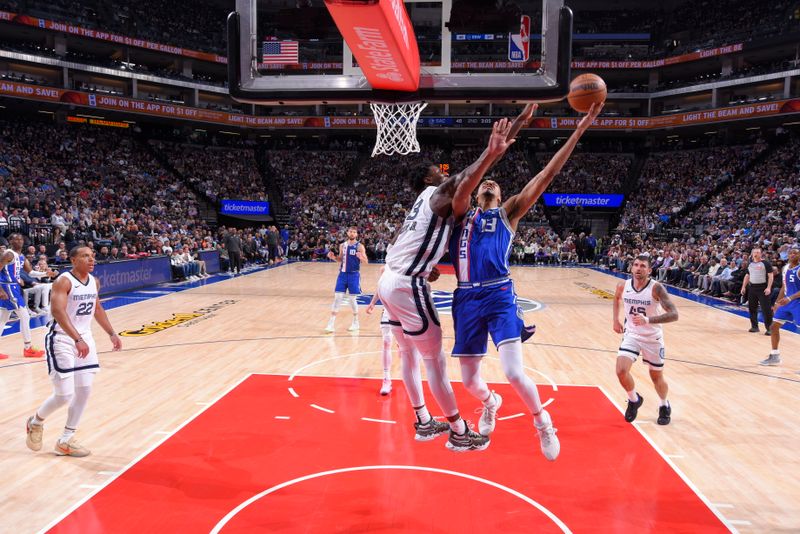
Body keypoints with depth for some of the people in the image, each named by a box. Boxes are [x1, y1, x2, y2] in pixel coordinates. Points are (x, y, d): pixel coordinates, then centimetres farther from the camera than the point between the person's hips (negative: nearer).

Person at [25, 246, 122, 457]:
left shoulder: (94, 282, 5)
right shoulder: (63, 281, -18)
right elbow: (58, 311, -30)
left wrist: (112, 333, 16)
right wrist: (77, 340, -39)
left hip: (85, 339, 7)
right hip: (62, 340, -7)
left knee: (84, 391, 5)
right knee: (64, 394, -7)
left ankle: (65, 440, 17)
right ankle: (36, 422, 24)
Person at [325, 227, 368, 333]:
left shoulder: (359, 246, -6)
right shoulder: (342, 245, 7)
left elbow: (366, 261, -8)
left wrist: (361, 258, -30)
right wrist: (333, 257, -2)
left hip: (354, 275, -3)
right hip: (342, 273, 3)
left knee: (352, 299, 2)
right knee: (337, 298, -1)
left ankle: (355, 323, 21)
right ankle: (331, 324, 0)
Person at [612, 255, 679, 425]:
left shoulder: (656, 288, -22)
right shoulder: (623, 286, -10)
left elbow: (674, 314, -30)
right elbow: (616, 298, 15)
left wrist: (648, 320, -41)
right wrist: (616, 320, 11)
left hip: (652, 338, -2)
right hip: (631, 335, 2)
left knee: (656, 376, 13)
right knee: (621, 371, -16)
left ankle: (664, 406, 43)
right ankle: (634, 400, 14)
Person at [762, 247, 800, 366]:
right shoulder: (786, 268, 10)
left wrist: (790, 298, -31)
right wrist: (777, 303, 17)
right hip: (786, 302, 8)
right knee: (774, 326, 8)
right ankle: (774, 357, 18)